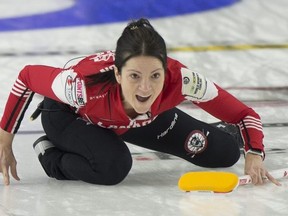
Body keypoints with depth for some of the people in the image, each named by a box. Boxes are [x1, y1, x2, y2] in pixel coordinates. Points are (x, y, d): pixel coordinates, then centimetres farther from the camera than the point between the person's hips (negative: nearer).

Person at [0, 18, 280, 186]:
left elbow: (243, 114, -28)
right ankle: (50, 153, -5)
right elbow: (27, 77, -26)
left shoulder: (179, 80, -39)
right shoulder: (84, 85, -45)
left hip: (142, 117, 3)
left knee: (224, 153, -5)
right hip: (69, 113, -3)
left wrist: (254, 155, -45)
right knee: (112, 167, -35)